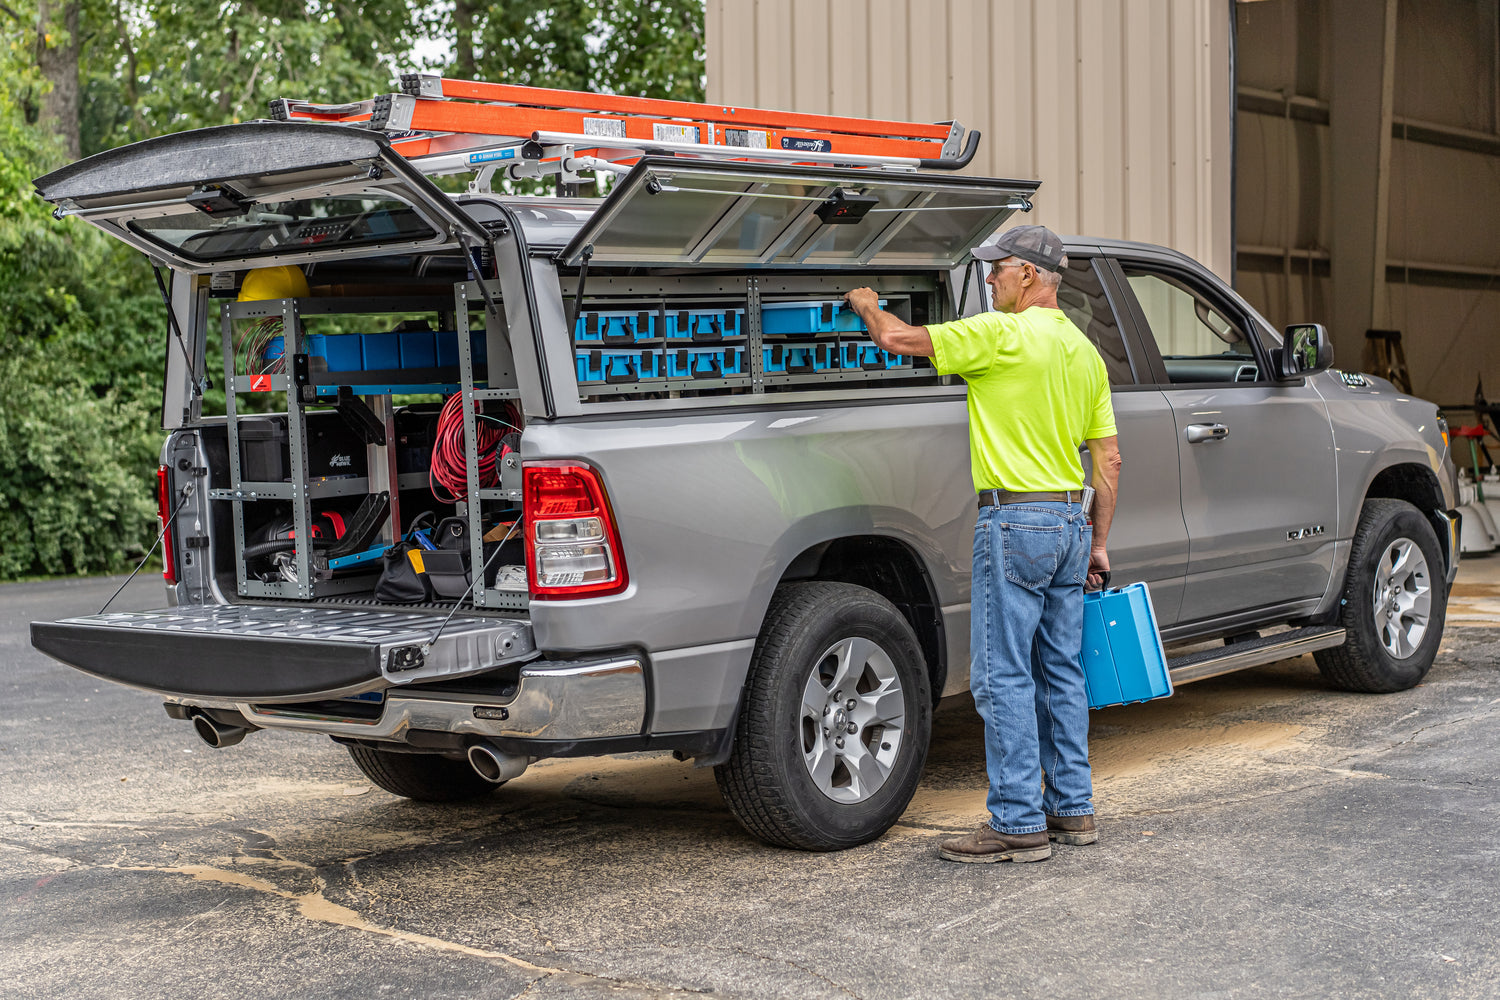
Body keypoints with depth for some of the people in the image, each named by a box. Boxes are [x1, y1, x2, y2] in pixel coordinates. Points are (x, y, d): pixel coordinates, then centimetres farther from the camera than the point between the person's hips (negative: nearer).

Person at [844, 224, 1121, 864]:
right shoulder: (1084, 351, 14)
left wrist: (867, 306, 10)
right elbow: (1108, 461, 15)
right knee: (1060, 672, 14)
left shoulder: (1002, 334, -11)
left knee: (1004, 677, -4)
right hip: (1071, 523, 9)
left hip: (1016, 522, -8)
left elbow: (898, 340, -11)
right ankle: (1072, 810, 20)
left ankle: (1018, 824, -2)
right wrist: (1098, 543, 20)